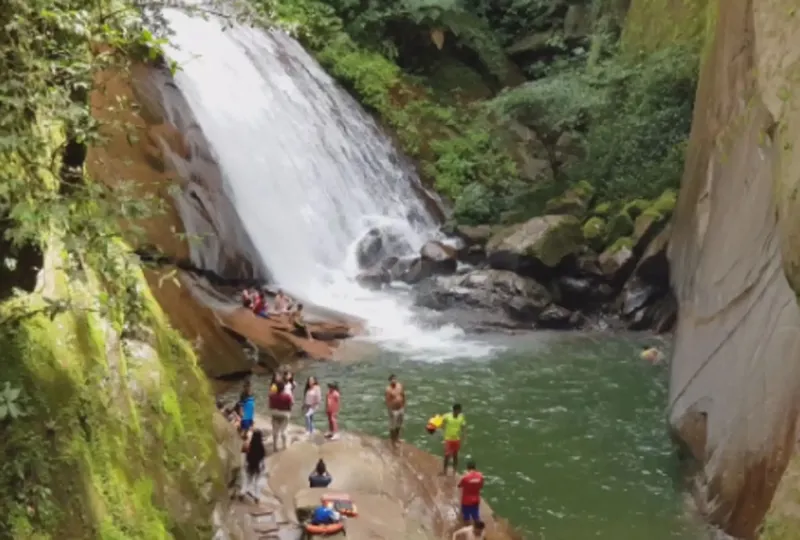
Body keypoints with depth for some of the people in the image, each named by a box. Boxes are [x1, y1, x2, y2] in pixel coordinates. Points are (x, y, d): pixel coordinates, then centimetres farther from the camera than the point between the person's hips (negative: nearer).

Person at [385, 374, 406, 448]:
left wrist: (404, 406, 10)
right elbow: (387, 401, -19)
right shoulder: (388, 389, -21)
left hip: (401, 409, 6)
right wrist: (390, 411, -20)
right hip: (394, 410, -6)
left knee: (399, 425, 22)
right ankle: (393, 440, 25)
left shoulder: (400, 386, -3)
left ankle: (397, 438, 41)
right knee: (392, 426, 8)